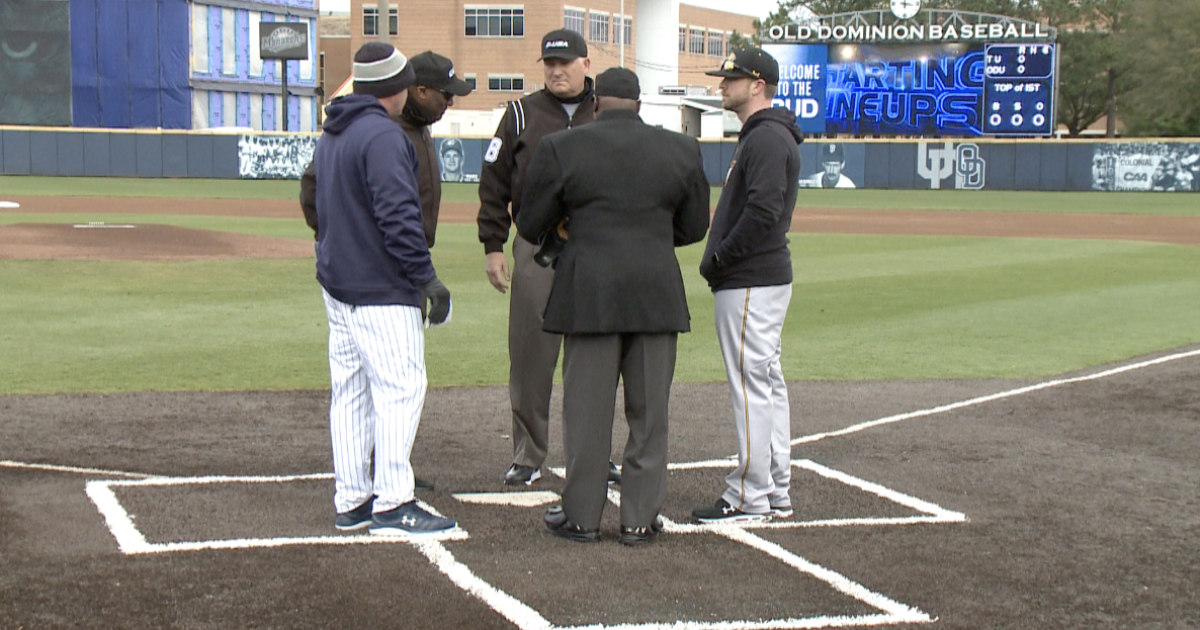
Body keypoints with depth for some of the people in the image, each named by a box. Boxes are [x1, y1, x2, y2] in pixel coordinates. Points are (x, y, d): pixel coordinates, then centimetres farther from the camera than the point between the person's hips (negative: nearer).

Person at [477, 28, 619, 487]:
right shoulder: (521, 114, 7)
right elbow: (494, 184, 6)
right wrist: (493, 247, -1)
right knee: (529, 354, 0)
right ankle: (527, 456, 10)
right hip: (535, 248, -1)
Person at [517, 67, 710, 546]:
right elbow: (694, 228, 12)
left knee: (587, 410, 6)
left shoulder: (561, 148, -2)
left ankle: (581, 516, 13)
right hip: (657, 295, 2)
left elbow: (531, 225, 4)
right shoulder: (682, 150, 5)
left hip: (588, 294, -2)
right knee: (649, 411, 9)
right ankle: (640, 519, 13)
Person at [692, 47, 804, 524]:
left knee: (751, 386, -7)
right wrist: (719, 262, 11)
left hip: (749, 283, -11)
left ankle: (749, 498, -3)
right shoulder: (760, 136, 19)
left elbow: (763, 211, -26)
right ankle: (776, 492, 21)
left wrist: (719, 258, -17)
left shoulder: (768, 139, -15)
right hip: (764, 276, 11)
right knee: (768, 383, 13)